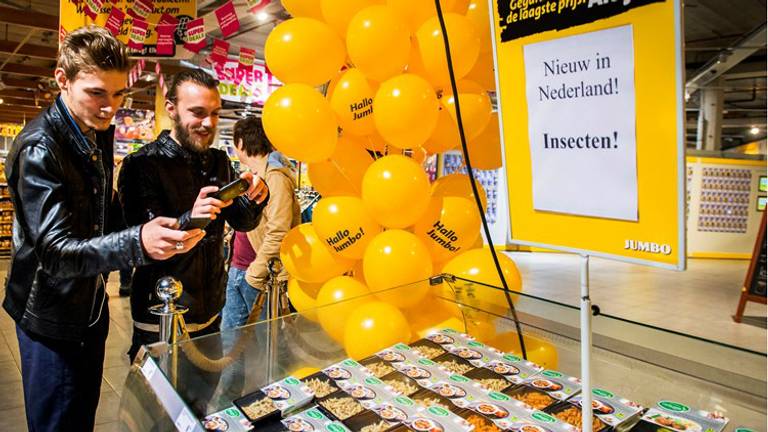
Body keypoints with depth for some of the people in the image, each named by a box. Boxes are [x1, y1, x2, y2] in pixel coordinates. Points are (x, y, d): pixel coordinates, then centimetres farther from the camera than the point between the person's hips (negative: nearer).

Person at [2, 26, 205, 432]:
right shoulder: (39, 147, -23)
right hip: (51, 318, -7)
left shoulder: (100, 130, 2)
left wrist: (165, 225, 4)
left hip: (92, 306, 7)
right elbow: (56, 252, -30)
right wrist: (137, 243, -47)